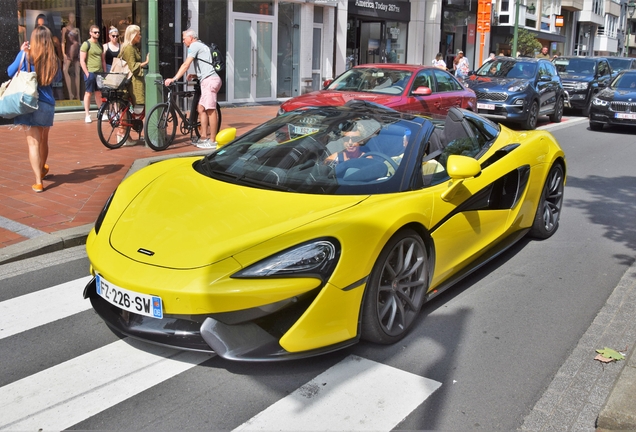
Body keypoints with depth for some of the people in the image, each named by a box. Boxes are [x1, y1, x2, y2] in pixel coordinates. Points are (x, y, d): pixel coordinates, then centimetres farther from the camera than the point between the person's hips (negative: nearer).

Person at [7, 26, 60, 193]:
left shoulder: (25, 55, -7)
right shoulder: (53, 60, 0)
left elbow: (10, 72, 6)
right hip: (47, 104, 3)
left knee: (33, 142, -4)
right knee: (43, 140, 21)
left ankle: (38, 182, -10)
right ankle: (42, 170, 42)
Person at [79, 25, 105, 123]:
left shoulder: (100, 45, 16)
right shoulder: (86, 44, -5)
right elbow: (82, 61, -8)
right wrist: (87, 73, -14)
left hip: (99, 73, 6)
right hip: (90, 72, -6)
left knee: (99, 93, 9)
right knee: (88, 93, -1)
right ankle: (87, 115, 4)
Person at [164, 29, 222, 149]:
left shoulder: (194, 46, -4)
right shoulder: (201, 45, 26)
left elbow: (186, 65, -14)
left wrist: (174, 79, -17)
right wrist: (196, 75, 23)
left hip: (209, 80, -10)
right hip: (207, 81, 10)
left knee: (210, 110, -10)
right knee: (201, 109, 10)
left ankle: (213, 141, -11)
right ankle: (204, 137, 10)